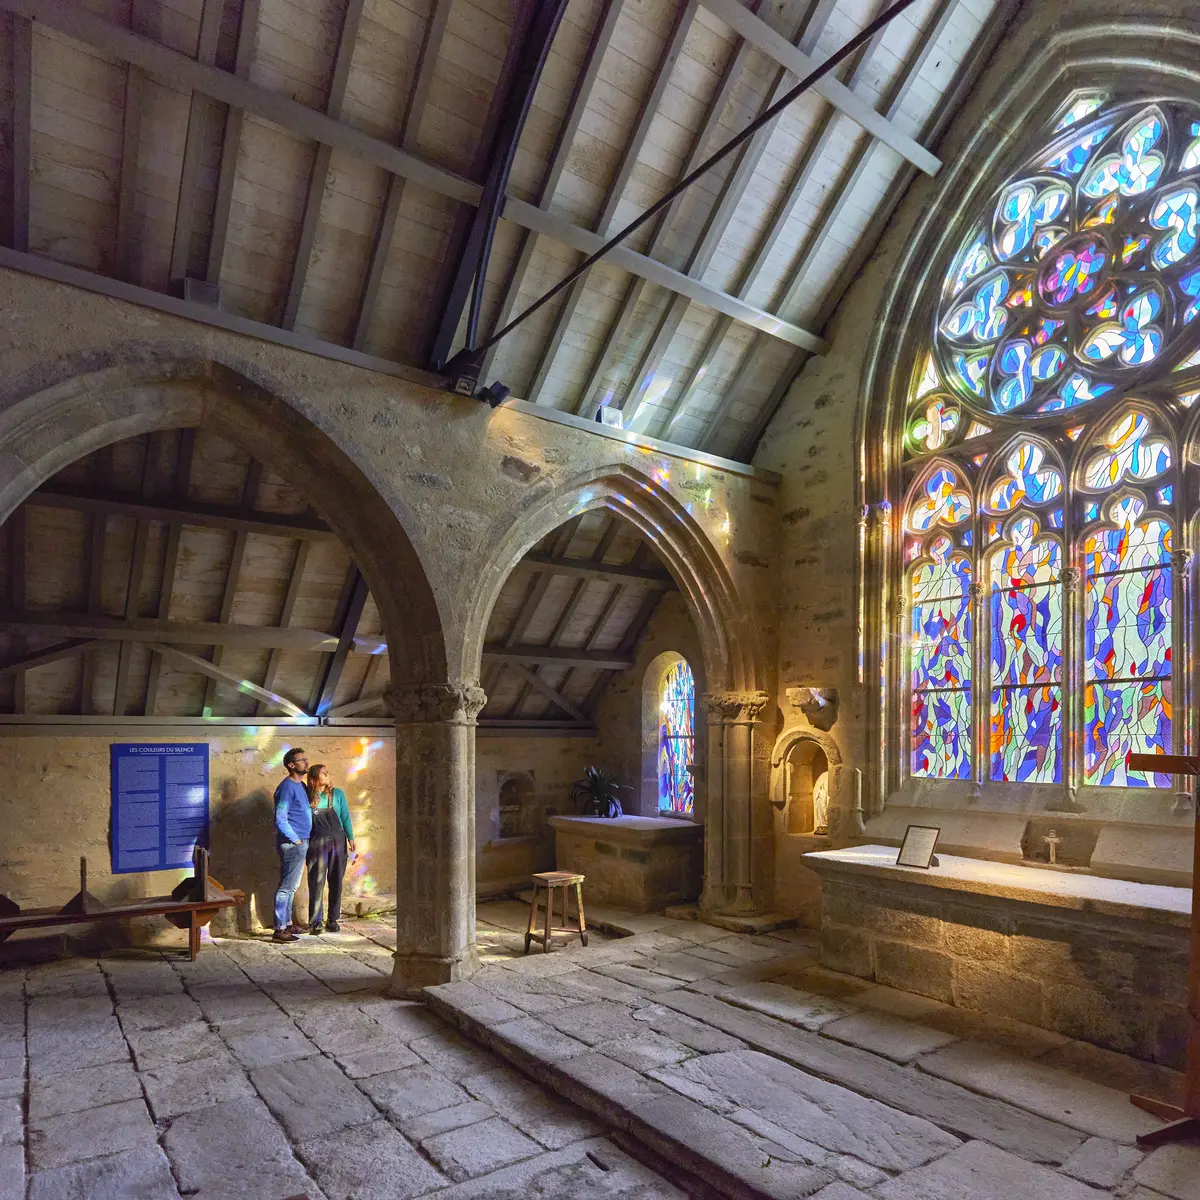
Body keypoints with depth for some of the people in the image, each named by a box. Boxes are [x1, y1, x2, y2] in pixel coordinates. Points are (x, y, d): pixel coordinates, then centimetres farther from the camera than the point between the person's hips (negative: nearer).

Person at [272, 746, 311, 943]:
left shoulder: (301, 786, 13)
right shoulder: (287, 787, -16)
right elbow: (280, 820, -20)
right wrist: (296, 840, -14)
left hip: (300, 843, 9)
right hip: (291, 844, -9)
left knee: (291, 886, 16)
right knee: (287, 886, -5)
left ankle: (287, 923, 25)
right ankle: (279, 930, -1)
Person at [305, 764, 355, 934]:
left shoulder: (337, 794, 5)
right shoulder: (308, 797, 0)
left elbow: (345, 817, 8)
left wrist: (351, 838, 4)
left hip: (337, 841, 2)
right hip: (317, 843, -2)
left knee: (336, 882, 6)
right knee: (316, 882, -2)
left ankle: (333, 920, 15)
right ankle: (315, 921, 6)